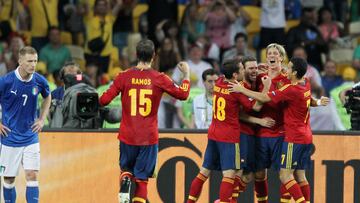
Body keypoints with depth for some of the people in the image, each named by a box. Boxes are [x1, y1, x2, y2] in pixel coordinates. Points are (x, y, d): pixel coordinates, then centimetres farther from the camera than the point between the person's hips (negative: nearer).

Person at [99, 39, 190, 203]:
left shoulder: (124, 76, -5)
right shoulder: (159, 79, -6)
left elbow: (104, 100, -7)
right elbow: (183, 94, 4)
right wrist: (186, 74, 19)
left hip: (127, 135, 1)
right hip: (149, 137, -1)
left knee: (126, 167, 22)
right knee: (142, 177, 6)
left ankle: (125, 181, -9)